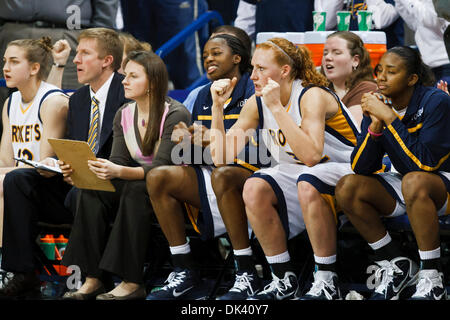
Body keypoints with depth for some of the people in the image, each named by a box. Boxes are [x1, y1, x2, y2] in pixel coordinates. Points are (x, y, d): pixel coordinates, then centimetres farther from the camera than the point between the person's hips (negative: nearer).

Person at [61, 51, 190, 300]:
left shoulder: (176, 115, -13)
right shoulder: (124, 115, 8)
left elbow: (161, 168, -22)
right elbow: (118, 161, 3)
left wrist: (119, 171, -38)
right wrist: (96, 169, -20)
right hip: (135, 184, 6)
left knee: (135, 190, -36)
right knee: (91, 191, -21)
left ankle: (132, 282, -35)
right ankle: (92, 279, -25)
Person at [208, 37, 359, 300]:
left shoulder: (312, 96, -20)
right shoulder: (256, 104, 0)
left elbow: (311, 156, -35)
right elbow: (222, 157, -5)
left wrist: (277, 108, -35)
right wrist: (218, 106, -12)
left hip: (347, 173, -6)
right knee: (255, 188, -21)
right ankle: (284, 280, -10)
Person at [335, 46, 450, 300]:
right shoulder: (379, 105, -3)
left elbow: (426, 163, -29)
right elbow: (360, 169, -9)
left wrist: (389, 118, -29)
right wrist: (375, 124, -23)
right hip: (405, 186, 6)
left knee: (413, 181, -38)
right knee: (347, 188, -15)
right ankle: (397, 266, -3)